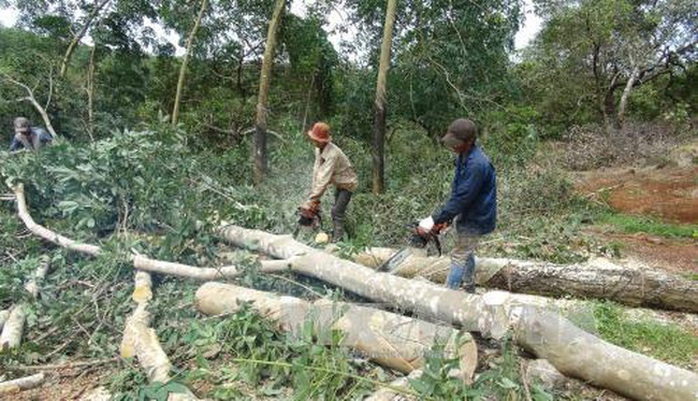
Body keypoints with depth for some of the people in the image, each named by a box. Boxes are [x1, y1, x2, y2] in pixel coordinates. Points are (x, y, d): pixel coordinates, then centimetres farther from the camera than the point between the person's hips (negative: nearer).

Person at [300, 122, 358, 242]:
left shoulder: (332, 154, -38)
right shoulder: (319, 149, -11)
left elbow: (324, 179, -40)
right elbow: (317, 170, -10)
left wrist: (311, 201, -40)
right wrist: (314, 193, -15)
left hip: (348, 184, -8)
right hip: (338, 183, 8)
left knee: (337, 211, -11)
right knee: (338, 208, 21)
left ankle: (337, 239, -2)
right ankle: (337, 230, 37)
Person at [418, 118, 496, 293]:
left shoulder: (477, 164, -31)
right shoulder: (463, 156, -1)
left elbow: (461, 198, -30)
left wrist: (435, 220, -26)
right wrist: (445, 215, 1)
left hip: (476, 218, -9)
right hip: (466, 213, 9)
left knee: (459, 256, 0)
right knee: (466, 252, 21)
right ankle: (469, 289, 39)